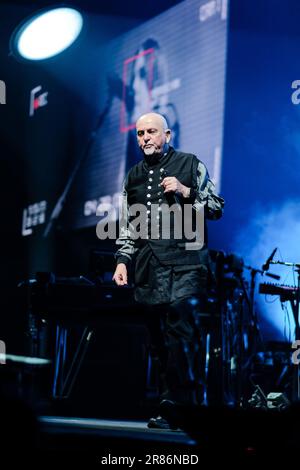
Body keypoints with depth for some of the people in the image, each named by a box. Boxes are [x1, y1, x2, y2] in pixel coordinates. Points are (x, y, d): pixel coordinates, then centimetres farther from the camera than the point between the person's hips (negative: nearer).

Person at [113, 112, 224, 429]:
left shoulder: (190, 165, 8)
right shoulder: (134, 176, 21)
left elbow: (217, 208, 7)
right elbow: (128, 225, 23)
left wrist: (185, 191, -7)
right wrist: (122, 260, 11)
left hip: (184, 262, -5)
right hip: (148, 265, 5)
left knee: (181, 329, -17)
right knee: (158, 339, 1)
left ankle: (176, 404, -16)